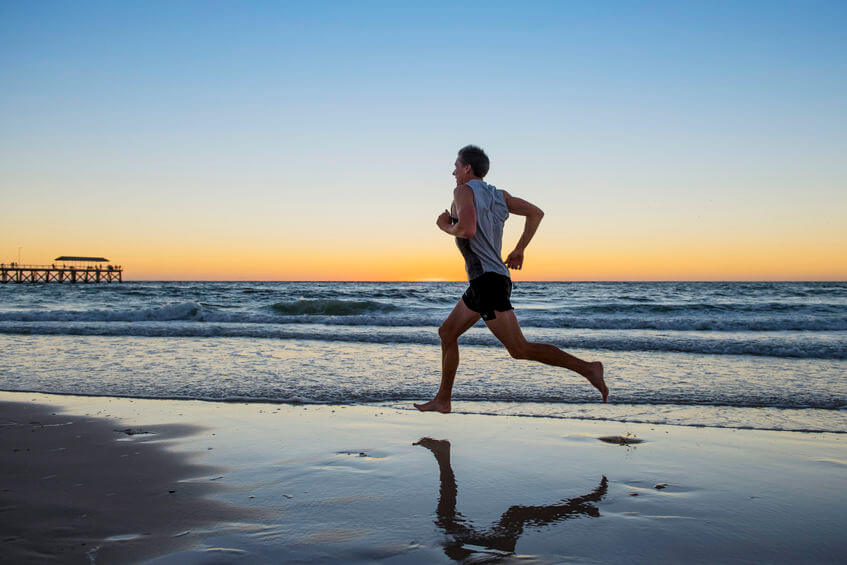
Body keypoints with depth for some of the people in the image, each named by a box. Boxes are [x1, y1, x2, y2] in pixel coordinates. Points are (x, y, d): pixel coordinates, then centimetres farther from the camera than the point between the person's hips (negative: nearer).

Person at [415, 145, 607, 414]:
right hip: (482, 283, 10)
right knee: (447, 333, 16)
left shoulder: (464, 191, -7)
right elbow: (536, 213, 16)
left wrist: (445, 226, -4)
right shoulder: (498, 195, 17)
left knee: (520, 349, -10)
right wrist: (519, 250, 19)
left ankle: (587, 367, -11)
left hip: (488, 281, -10)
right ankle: (442, 400, 19)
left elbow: (467, 230, -24)